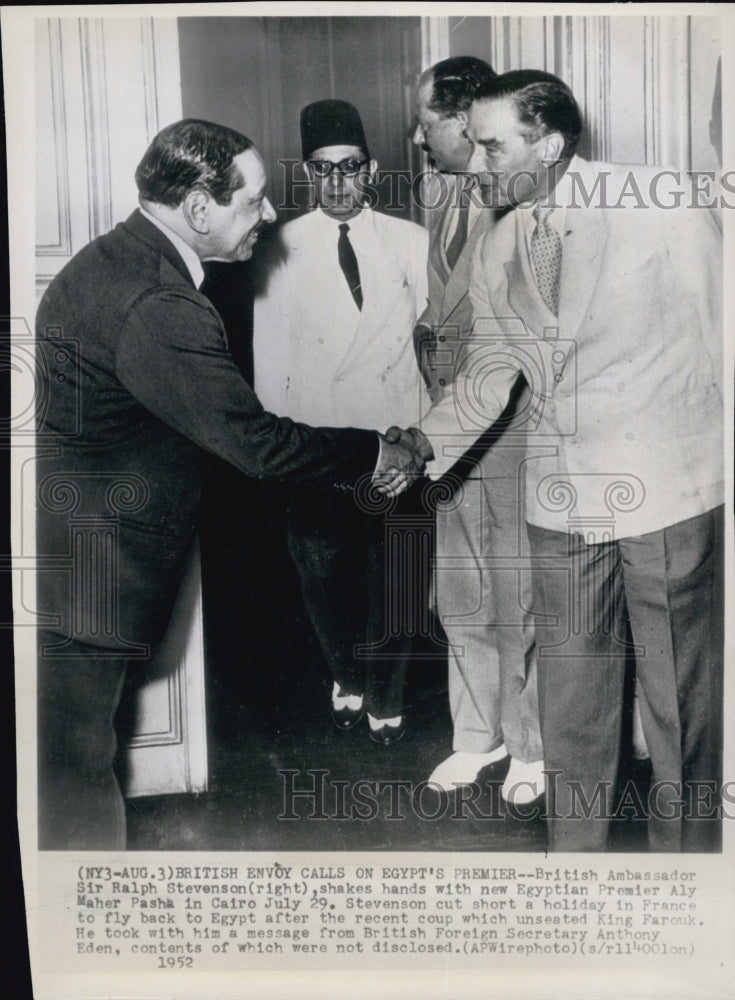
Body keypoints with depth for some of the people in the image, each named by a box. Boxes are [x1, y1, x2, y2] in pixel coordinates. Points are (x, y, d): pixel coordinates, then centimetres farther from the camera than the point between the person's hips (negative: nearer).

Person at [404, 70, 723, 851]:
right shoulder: (496, 253, 6)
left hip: (669, 493, -4)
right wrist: (424, 444, -3)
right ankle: (573, 849, 32)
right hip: (562, 501, 5)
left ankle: (686, 851, 29)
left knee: (682, 698, 8)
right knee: (570, 701, 14)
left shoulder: (663, 205, -8)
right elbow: (488, 372, 11)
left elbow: (716, 333, -3)